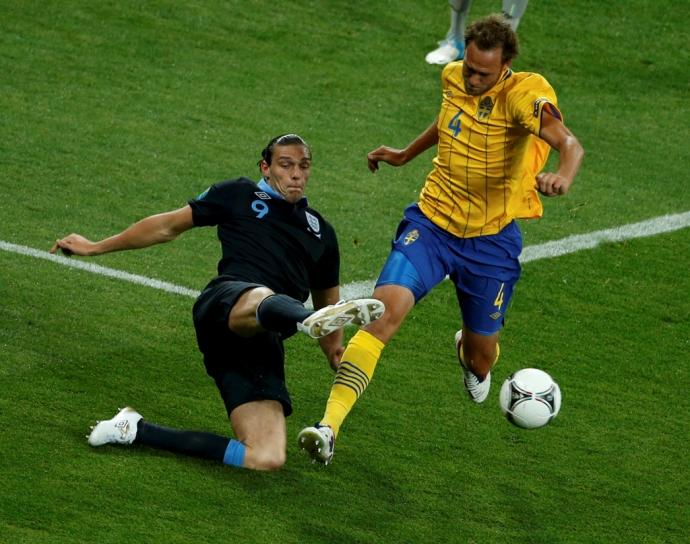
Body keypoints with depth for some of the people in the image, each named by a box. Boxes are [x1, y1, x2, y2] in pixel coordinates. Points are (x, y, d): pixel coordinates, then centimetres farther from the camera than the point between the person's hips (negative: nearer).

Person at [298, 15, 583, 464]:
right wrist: (406, 154, 35)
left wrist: (563, 177, -58)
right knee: (385, 309, -23)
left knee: (480, 354, 10)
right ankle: (329, 427, -28)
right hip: (433, 222, 2)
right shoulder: (454, 78, -2)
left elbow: (570, 144, -36)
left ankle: (470, 351, 53)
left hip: (490, 241, -2)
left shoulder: (525, 94, -19)